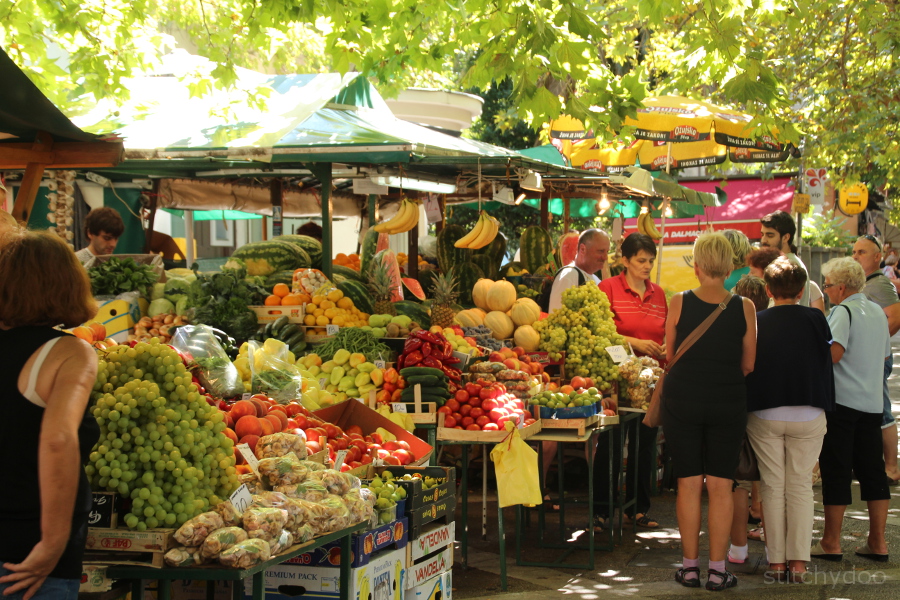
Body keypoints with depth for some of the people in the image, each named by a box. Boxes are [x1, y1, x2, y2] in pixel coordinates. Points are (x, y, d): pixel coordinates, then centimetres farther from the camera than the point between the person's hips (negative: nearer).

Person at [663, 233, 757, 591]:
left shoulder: (679, 303, -6)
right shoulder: (744, 307, -5)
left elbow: (670, 355, 5)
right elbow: (748, 365, 1)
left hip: (683, 400, 0)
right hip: (728, 403, 0)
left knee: (689, 483, 7)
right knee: (720, 486, 5)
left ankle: (690, 566, 12)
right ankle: (717, 571, 9)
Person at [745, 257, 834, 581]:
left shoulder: (756, 321, -3)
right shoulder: (815, 319, -3)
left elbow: (747, 367, 3)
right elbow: (826, 364, 5)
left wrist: (748, 408, 14)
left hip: (764, 416, 0)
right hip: (808, 416, 0)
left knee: (773, 487, 7)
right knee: (801, 486, 6)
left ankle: (776, 560, 8)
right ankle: (798, 560, 1)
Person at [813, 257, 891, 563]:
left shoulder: (843, 311, -11)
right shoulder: (878, 312, 12)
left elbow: (833, 353, -23)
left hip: (841, 401, -7)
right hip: (872, 402, 7)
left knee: (836, 471, -1)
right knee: (872, 469, 10)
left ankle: (831, 543, 4)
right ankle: (878, 543, 12)